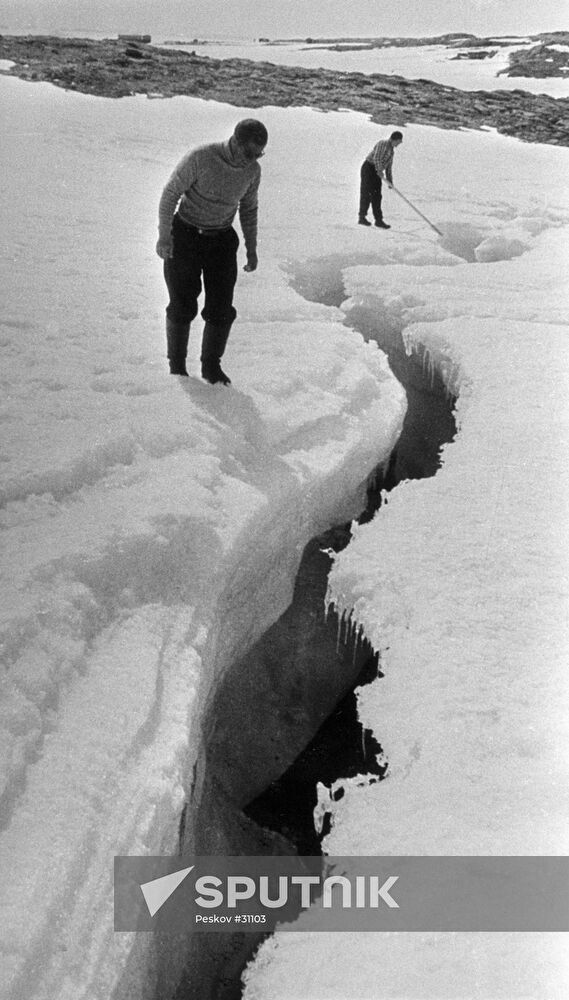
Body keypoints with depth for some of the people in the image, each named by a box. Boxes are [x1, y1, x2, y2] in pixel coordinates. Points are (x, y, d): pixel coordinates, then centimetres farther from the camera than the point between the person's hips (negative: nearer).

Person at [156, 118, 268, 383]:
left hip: (222, 240, 4)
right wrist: (164, 235, -15)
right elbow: (171, 193, -12)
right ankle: (176, 365, 16)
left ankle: (211, 365, 15)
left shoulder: (253, 170, -6)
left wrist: (252, 248, 9)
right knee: (182, 306, -1)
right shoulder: (200, 157, -21)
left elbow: (248, 209, 10)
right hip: (185, 235, -3)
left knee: (221, 309, -2)